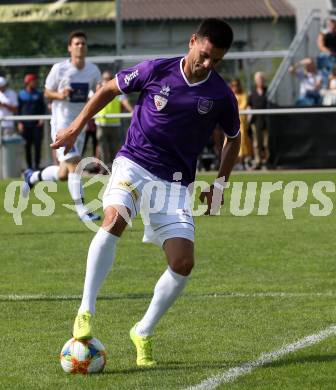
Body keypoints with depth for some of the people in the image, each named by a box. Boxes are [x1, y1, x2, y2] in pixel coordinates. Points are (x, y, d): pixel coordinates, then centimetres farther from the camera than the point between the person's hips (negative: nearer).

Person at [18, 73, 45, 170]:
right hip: (26, 124, -1)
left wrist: (42, 119, -3)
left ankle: (37, 165, 1)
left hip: (37, 123, 1)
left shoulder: (39, 94, 10)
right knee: (27, 146, 2)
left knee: (37, 145, -5)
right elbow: (19, 109, 8)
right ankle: (29, 166, 8)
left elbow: (43, 107, 13)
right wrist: (20, 123, -1)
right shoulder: (21, 94, 7)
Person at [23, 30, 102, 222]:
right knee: (74, 164, -18)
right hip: (61, 124, -5)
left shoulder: (93, 70, 2)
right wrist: (60, 95, -20)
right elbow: (47, 92, 2)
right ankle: (81, 209, -12)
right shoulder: (59, 69, -9)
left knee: (63, 174, 9)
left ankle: (33, 177, 37)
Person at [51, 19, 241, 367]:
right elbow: (108, 90, 9)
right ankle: (86, 311, -27)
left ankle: (144, 332, 11)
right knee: (114, 218, -33)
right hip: (133, 163, -2)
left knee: (183, 263, -10)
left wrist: (219, 185, 10)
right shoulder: (156, 71, -6)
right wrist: (75, 128, 9)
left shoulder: (221, 96, -3)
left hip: (174, 182, 2)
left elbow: (233, 139, 16)